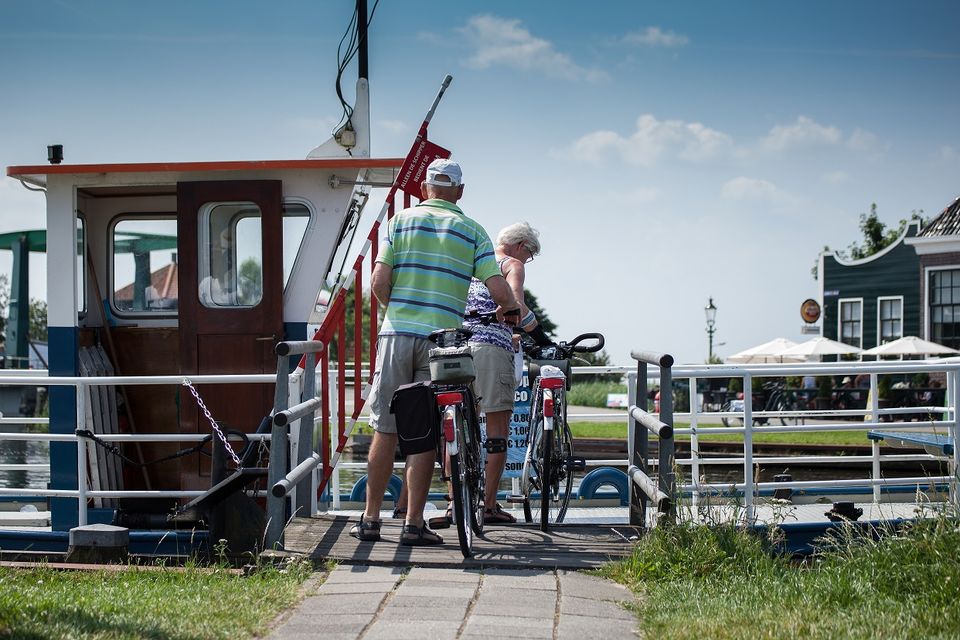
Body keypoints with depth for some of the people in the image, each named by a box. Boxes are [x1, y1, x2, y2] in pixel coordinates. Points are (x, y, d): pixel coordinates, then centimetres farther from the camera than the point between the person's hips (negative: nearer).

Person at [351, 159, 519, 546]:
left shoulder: (400, 221, 6)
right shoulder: (472, 231, 6)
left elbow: (379, 283, -3)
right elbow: (498, 289, -2)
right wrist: (512, 309, 20)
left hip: (397, 334, 1)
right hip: (442, 338, -1)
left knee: (385, 430, 7)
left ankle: (370, 519, 11)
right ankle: (413, 524, 4)